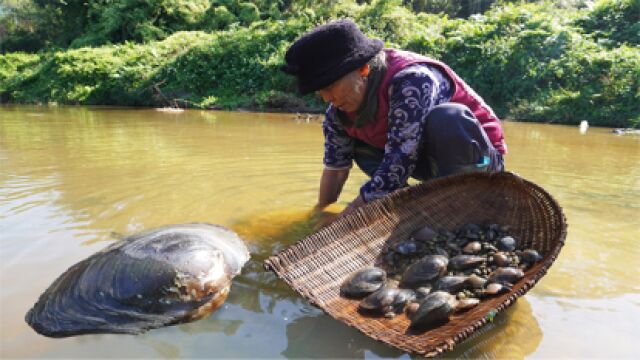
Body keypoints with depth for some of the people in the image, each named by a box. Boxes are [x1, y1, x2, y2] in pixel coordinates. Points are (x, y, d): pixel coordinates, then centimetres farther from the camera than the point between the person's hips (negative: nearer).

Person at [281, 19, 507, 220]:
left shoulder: (411, 81, -34)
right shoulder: (338, 112, -10)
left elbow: (398, 166, -37)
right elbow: (335, 168, -1)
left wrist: (343, 222, -33)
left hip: (478, 157, -7)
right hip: (433, 159, 7)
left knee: (448, 118, -36)